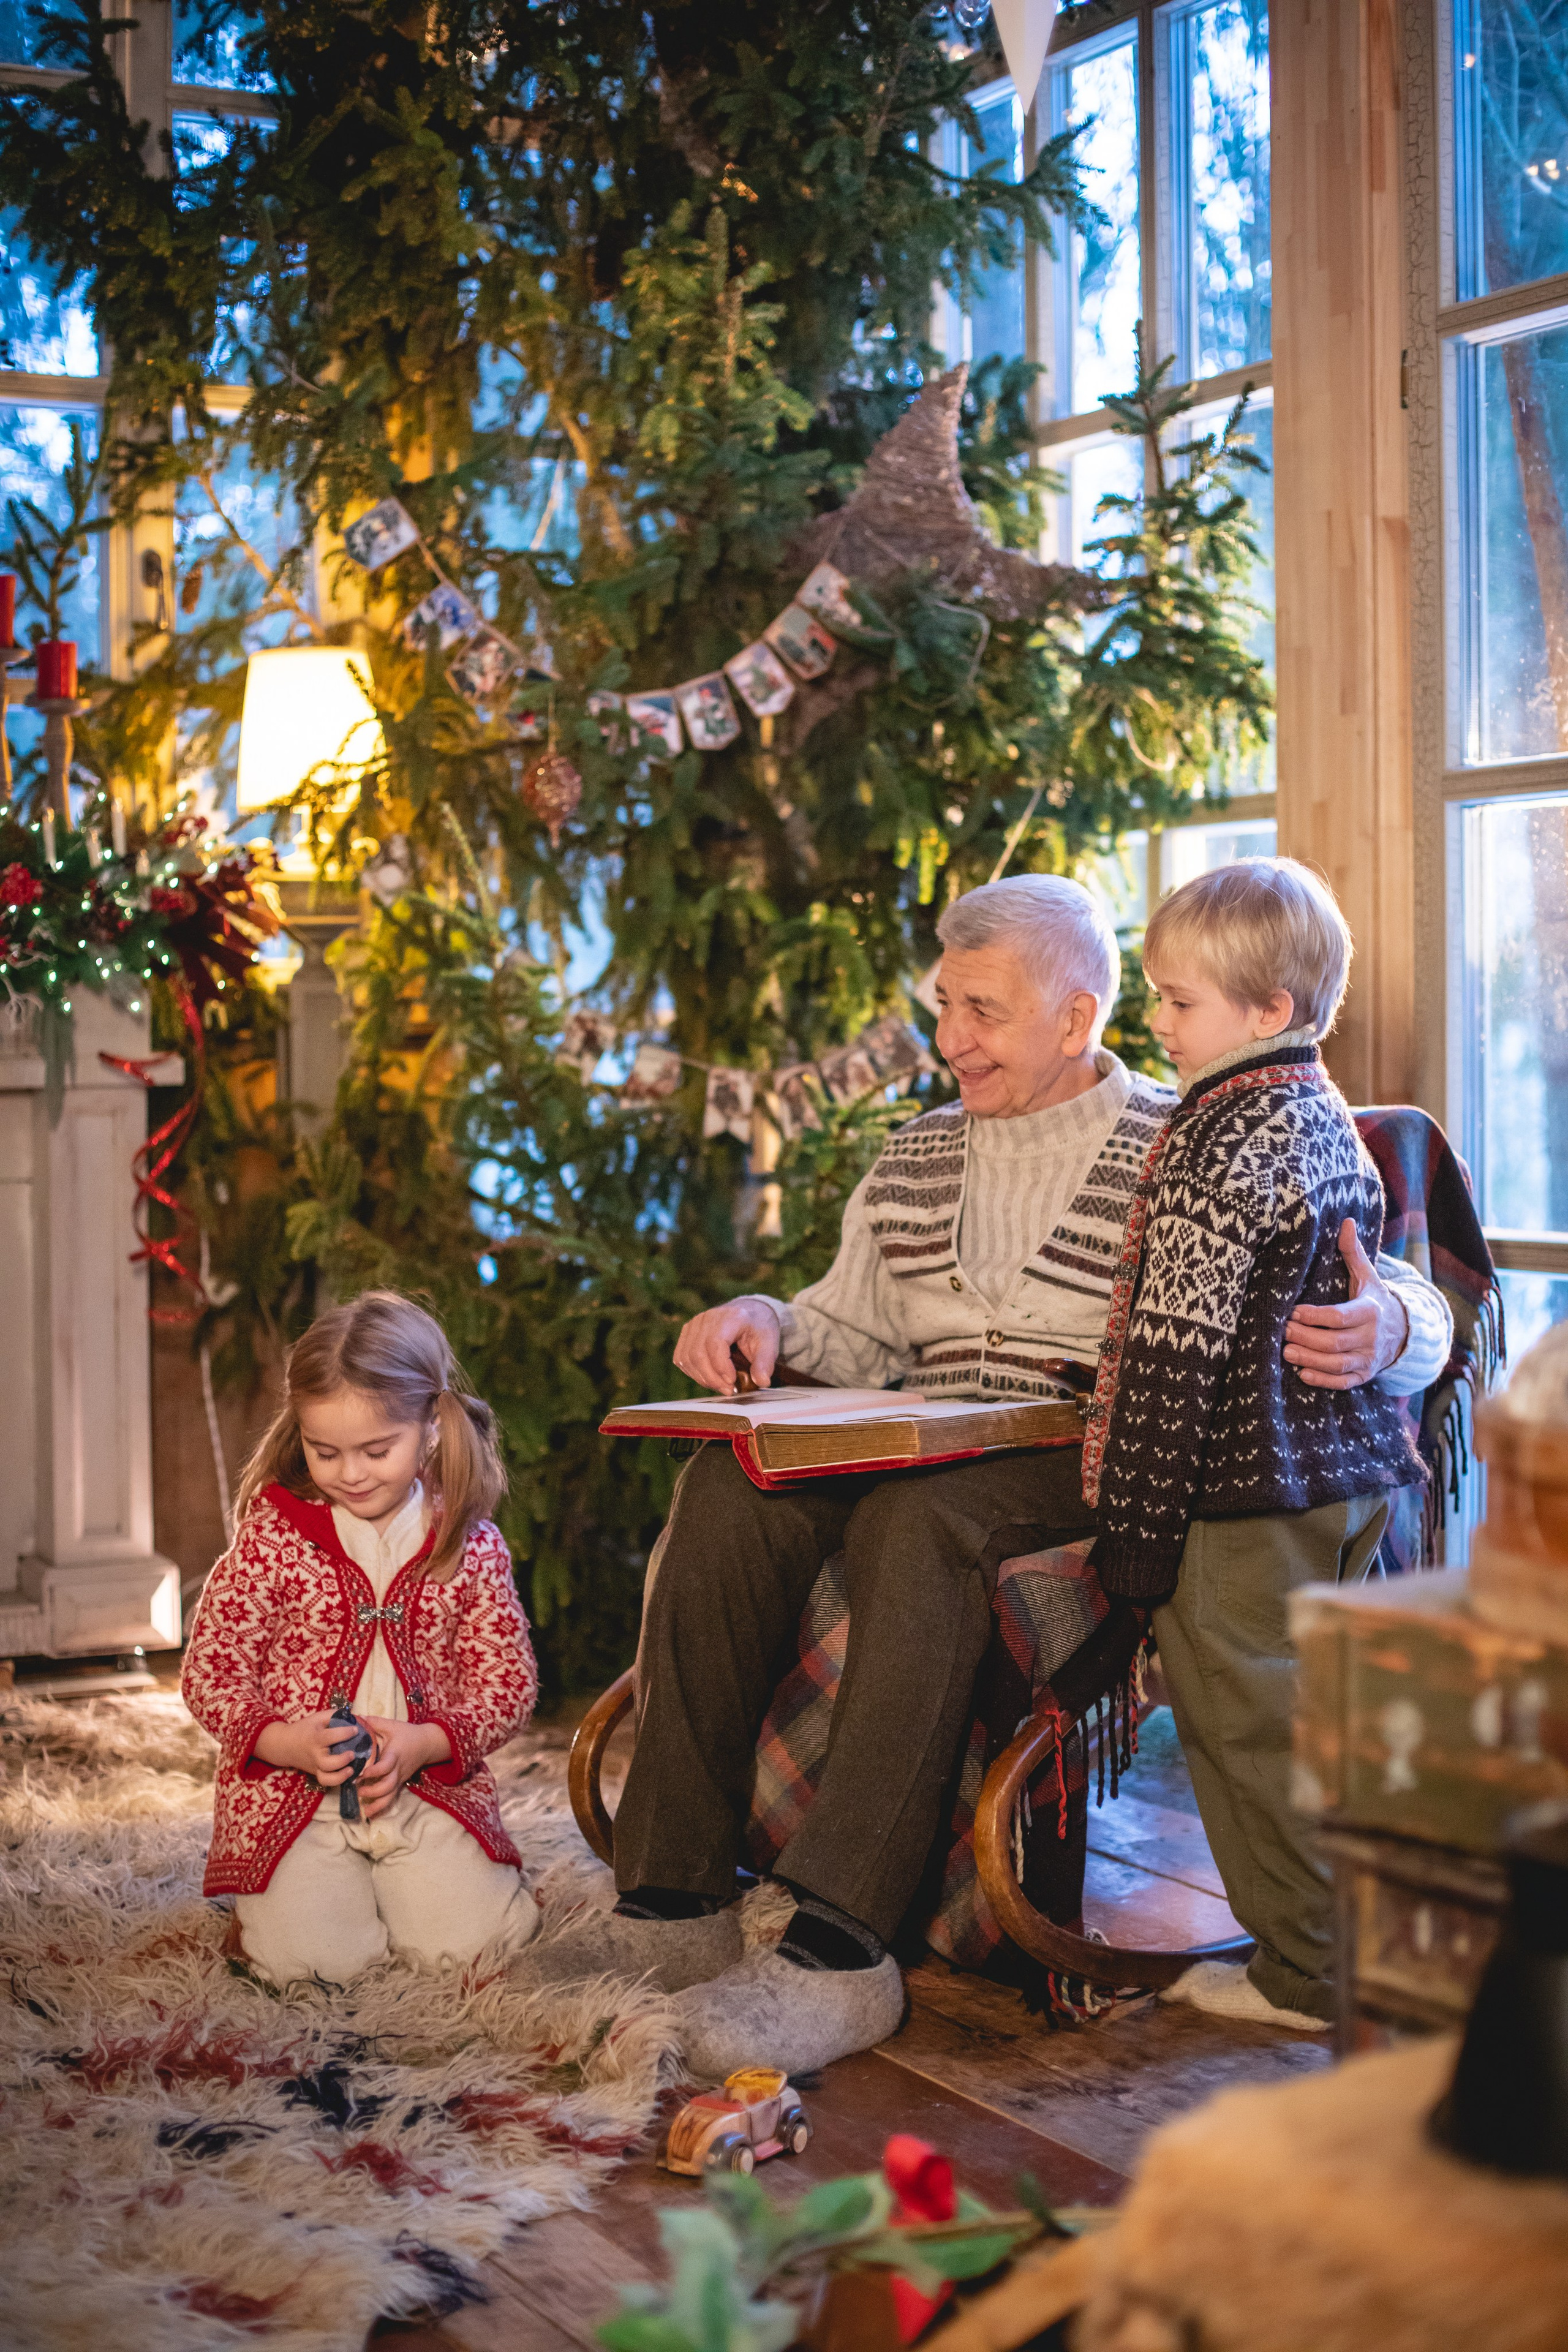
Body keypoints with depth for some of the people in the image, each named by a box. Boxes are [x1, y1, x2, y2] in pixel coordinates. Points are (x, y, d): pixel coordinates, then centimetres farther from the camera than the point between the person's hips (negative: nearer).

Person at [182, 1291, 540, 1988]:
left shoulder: (472, 1545, 0)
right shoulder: (272, 1538, -4)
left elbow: (509, 1680, 2)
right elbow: (209, 1671, -2)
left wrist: (423, 1743, -16)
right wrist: (287, 1741, -20)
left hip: (428, 1789, 2)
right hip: (290, 1792, -1)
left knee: (472, 1942, -17)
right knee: (311, 1958, -21)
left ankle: (396, 1880, 16)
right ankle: (274, 1895, 15)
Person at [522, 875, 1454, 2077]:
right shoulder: (916, 1158, 21)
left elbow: (1415, 1303, -1)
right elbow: (854, 1337, 27)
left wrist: (1383, 1331, -25)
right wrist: (769, 1321, 4)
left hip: (1095, 1479, -5)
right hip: (921, 1457, 5)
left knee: (920, 1516, -37)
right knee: (730, 1487, -24)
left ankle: (843, 1947, -39)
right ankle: (677, 1901, -21)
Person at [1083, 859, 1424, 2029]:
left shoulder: (1219, 1146, -18)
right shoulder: (1331, 1120, 11)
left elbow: (1175, 1352, -20)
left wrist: (1137, 1522, -16)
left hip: (1245, 1491, -9)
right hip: (1352, 1471, 9)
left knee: (1249, 1725, 2)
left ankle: (1306, 1970, 12)